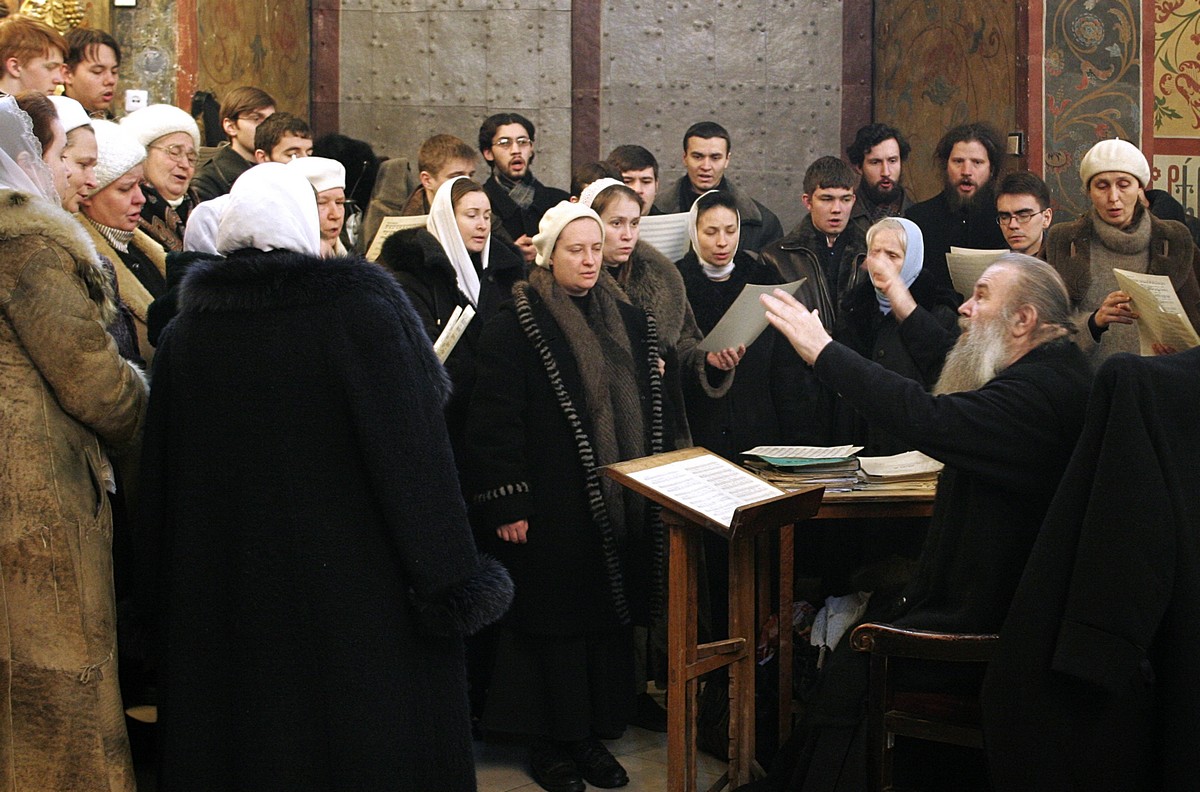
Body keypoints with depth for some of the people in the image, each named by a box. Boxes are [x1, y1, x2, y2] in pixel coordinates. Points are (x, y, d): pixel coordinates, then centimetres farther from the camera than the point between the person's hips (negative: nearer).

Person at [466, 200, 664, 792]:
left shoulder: (627, 322, 11)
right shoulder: (516, 326, -8)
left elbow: (648, 408, 17)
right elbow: (496, 419, -11)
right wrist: (506, 503, -16)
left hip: (616, 501, 6)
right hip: (551, 504, -6)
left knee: (609, 617, 7)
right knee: (555, 621, 1)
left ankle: (593, 734, 18)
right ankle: (548, 742, 12)